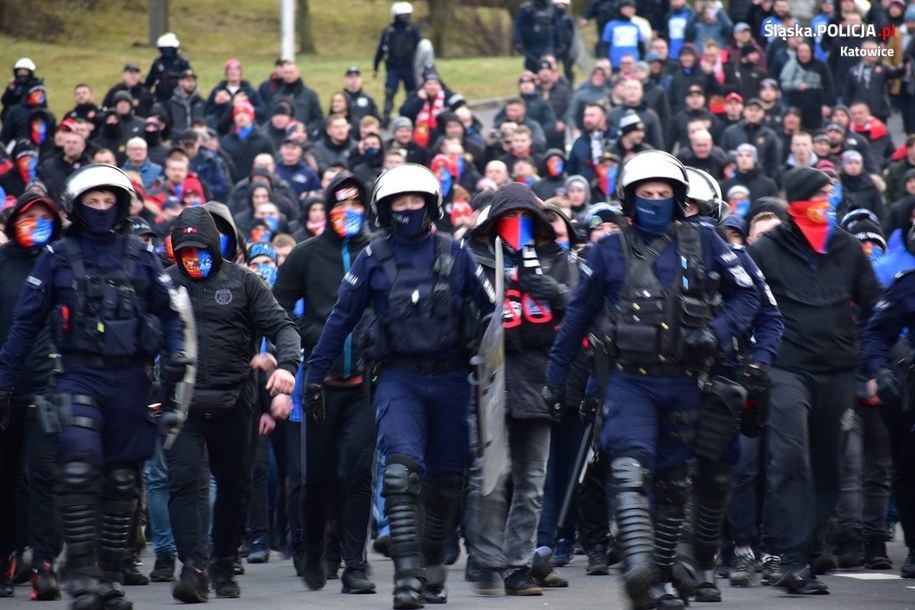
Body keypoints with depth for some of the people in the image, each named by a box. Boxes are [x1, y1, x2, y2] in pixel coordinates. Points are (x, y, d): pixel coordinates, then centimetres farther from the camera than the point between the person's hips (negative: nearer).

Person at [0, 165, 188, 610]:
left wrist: (175, 353, -6)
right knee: (79, 470, -19)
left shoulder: (141, 256, 8)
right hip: (78, 376, -2)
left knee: (122, 482, 5)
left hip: (129, 379, 2)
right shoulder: (58, 256, 5)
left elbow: (169, 311, 13)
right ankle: (82, 573, -15)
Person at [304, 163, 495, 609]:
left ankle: (433, 569, 29)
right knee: (403, 468, -21)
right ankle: (407, 574, -26)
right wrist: (314, 375, 5)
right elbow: (341, 319, 7)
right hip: (399, 377, -2)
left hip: (450, 378, 2)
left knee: (446, 480, 10)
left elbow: (490, 308, 5)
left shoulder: (454, 254, 4)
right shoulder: (373, 259, 3)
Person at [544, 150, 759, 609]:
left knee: (673, 485, 11)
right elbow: (578, 316, 12)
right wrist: (555, 377, 14)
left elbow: (746, 295, 8)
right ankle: (638, 567, -38)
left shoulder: (703, 243, 3)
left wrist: (717, 331, -11)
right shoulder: (610, 251, 4)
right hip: (631, 382, -2)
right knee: (631, 468, -24)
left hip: (685, 383, 2)